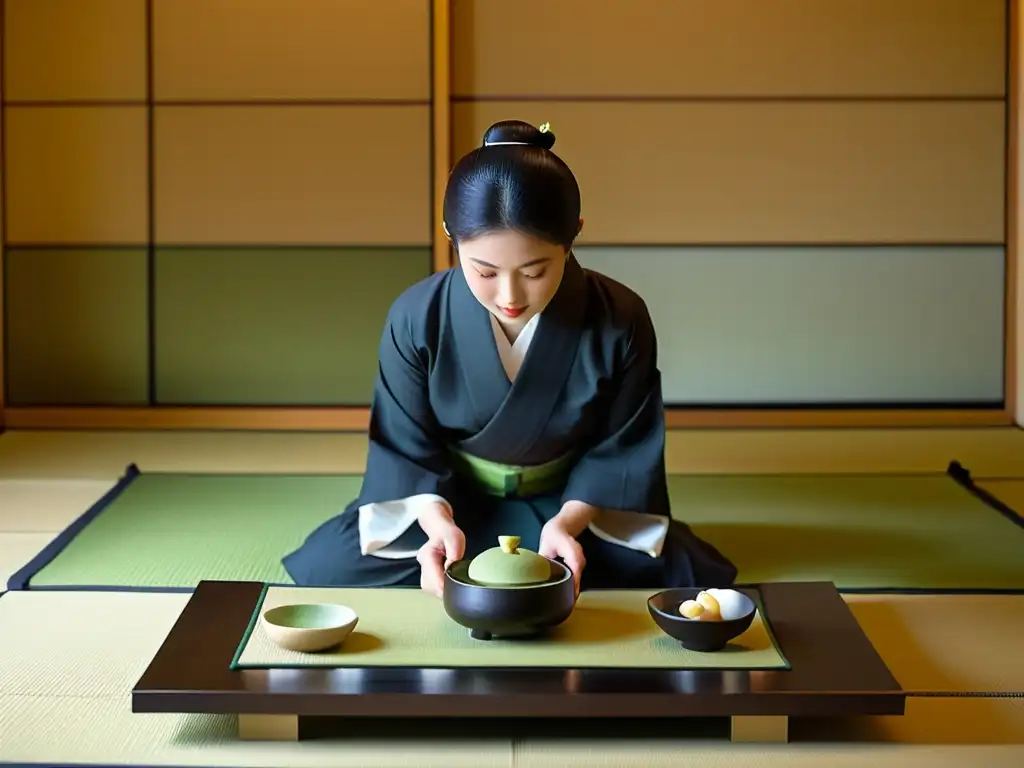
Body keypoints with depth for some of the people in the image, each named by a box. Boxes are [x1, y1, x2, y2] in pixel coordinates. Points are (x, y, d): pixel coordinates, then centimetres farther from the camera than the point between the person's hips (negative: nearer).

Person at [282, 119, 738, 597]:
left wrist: (567, 523, -27)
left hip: (572, 501, 1)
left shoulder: (620, 321, -20)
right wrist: (437, 522, -29)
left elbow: (619, 450, -10)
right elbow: (408, 448, -10)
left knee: (686, 573, -23)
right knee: (326, 567, -20)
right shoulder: (417, 318, -19)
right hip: (449, 502, -1)